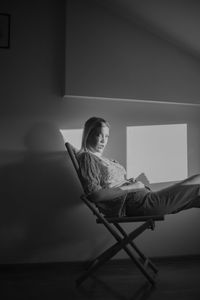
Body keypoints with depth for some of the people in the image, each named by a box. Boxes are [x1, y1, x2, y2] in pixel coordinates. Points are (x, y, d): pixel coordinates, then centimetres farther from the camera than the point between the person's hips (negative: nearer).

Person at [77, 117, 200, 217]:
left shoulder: (103, 159, 20)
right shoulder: (87, 157, -7)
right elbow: (95, 194, -18)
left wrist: (130, 182, 0)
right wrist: (130, 187, -13)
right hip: (137, 204, -9)